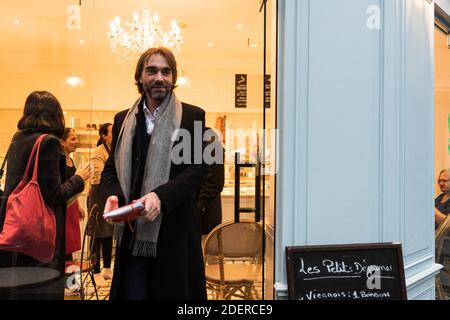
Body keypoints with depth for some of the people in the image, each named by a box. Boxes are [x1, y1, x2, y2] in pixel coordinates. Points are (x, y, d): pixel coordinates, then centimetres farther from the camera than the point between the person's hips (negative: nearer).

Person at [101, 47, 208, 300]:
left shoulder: (192, 116, 2)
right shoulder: (123, 120, 15)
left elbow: (199, 168, -7)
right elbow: (111, 168, 16)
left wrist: (161, 195, -21)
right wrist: (113, 194, -6)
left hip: (174, 231, -3)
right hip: (132, 231, 3)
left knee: (174, 292, 6)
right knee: (131, 291, 7)